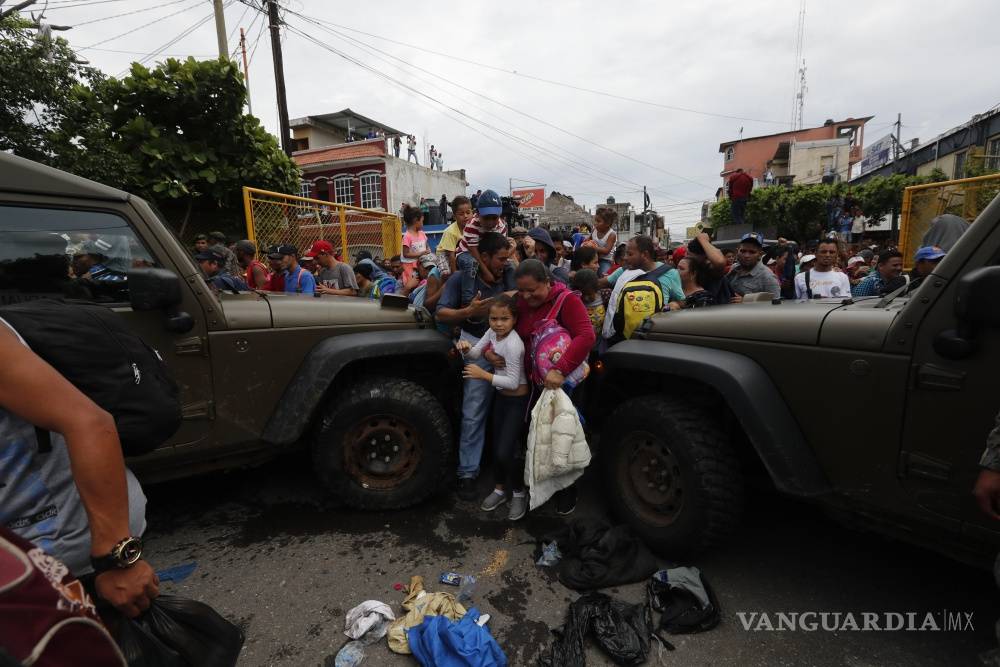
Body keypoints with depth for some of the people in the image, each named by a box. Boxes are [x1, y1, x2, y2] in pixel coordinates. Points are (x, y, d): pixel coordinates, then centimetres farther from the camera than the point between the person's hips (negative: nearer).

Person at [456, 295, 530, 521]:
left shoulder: (513, 344, -28)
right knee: (497, 446, 15)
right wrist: (466, 348, -19)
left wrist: (484, 375, -32)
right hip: (501, 396, 8)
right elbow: (476, 353, 3)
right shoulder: (492, 332, -5)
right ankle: (499, 489, 34)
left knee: (507, 451, -6)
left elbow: (513, 382, -27)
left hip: (518, 400, -8)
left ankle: (519, 493, 18)